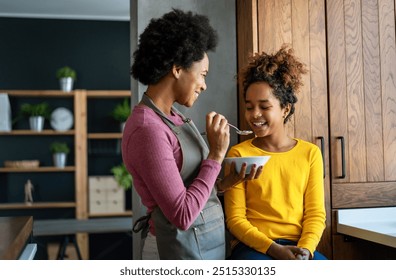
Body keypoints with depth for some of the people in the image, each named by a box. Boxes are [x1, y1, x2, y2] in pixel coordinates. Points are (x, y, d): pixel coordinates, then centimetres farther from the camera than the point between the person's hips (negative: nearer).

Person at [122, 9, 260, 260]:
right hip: (182, 248, -8)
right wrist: (216, 154, -18)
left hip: (207, 241, 8)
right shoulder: (148, 129, -22)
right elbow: (182, 215, -23)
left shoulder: (177, 119, 4)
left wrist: (226, 183, -4)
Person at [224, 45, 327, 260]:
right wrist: (274, 248, -15)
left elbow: (315, 213, 5)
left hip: (299, 246, 2)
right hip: (254, 246, -2)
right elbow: (235, 218, -2)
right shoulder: (238, 154, 2)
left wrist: (304, 249, -13)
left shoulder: (310, 153, 9)